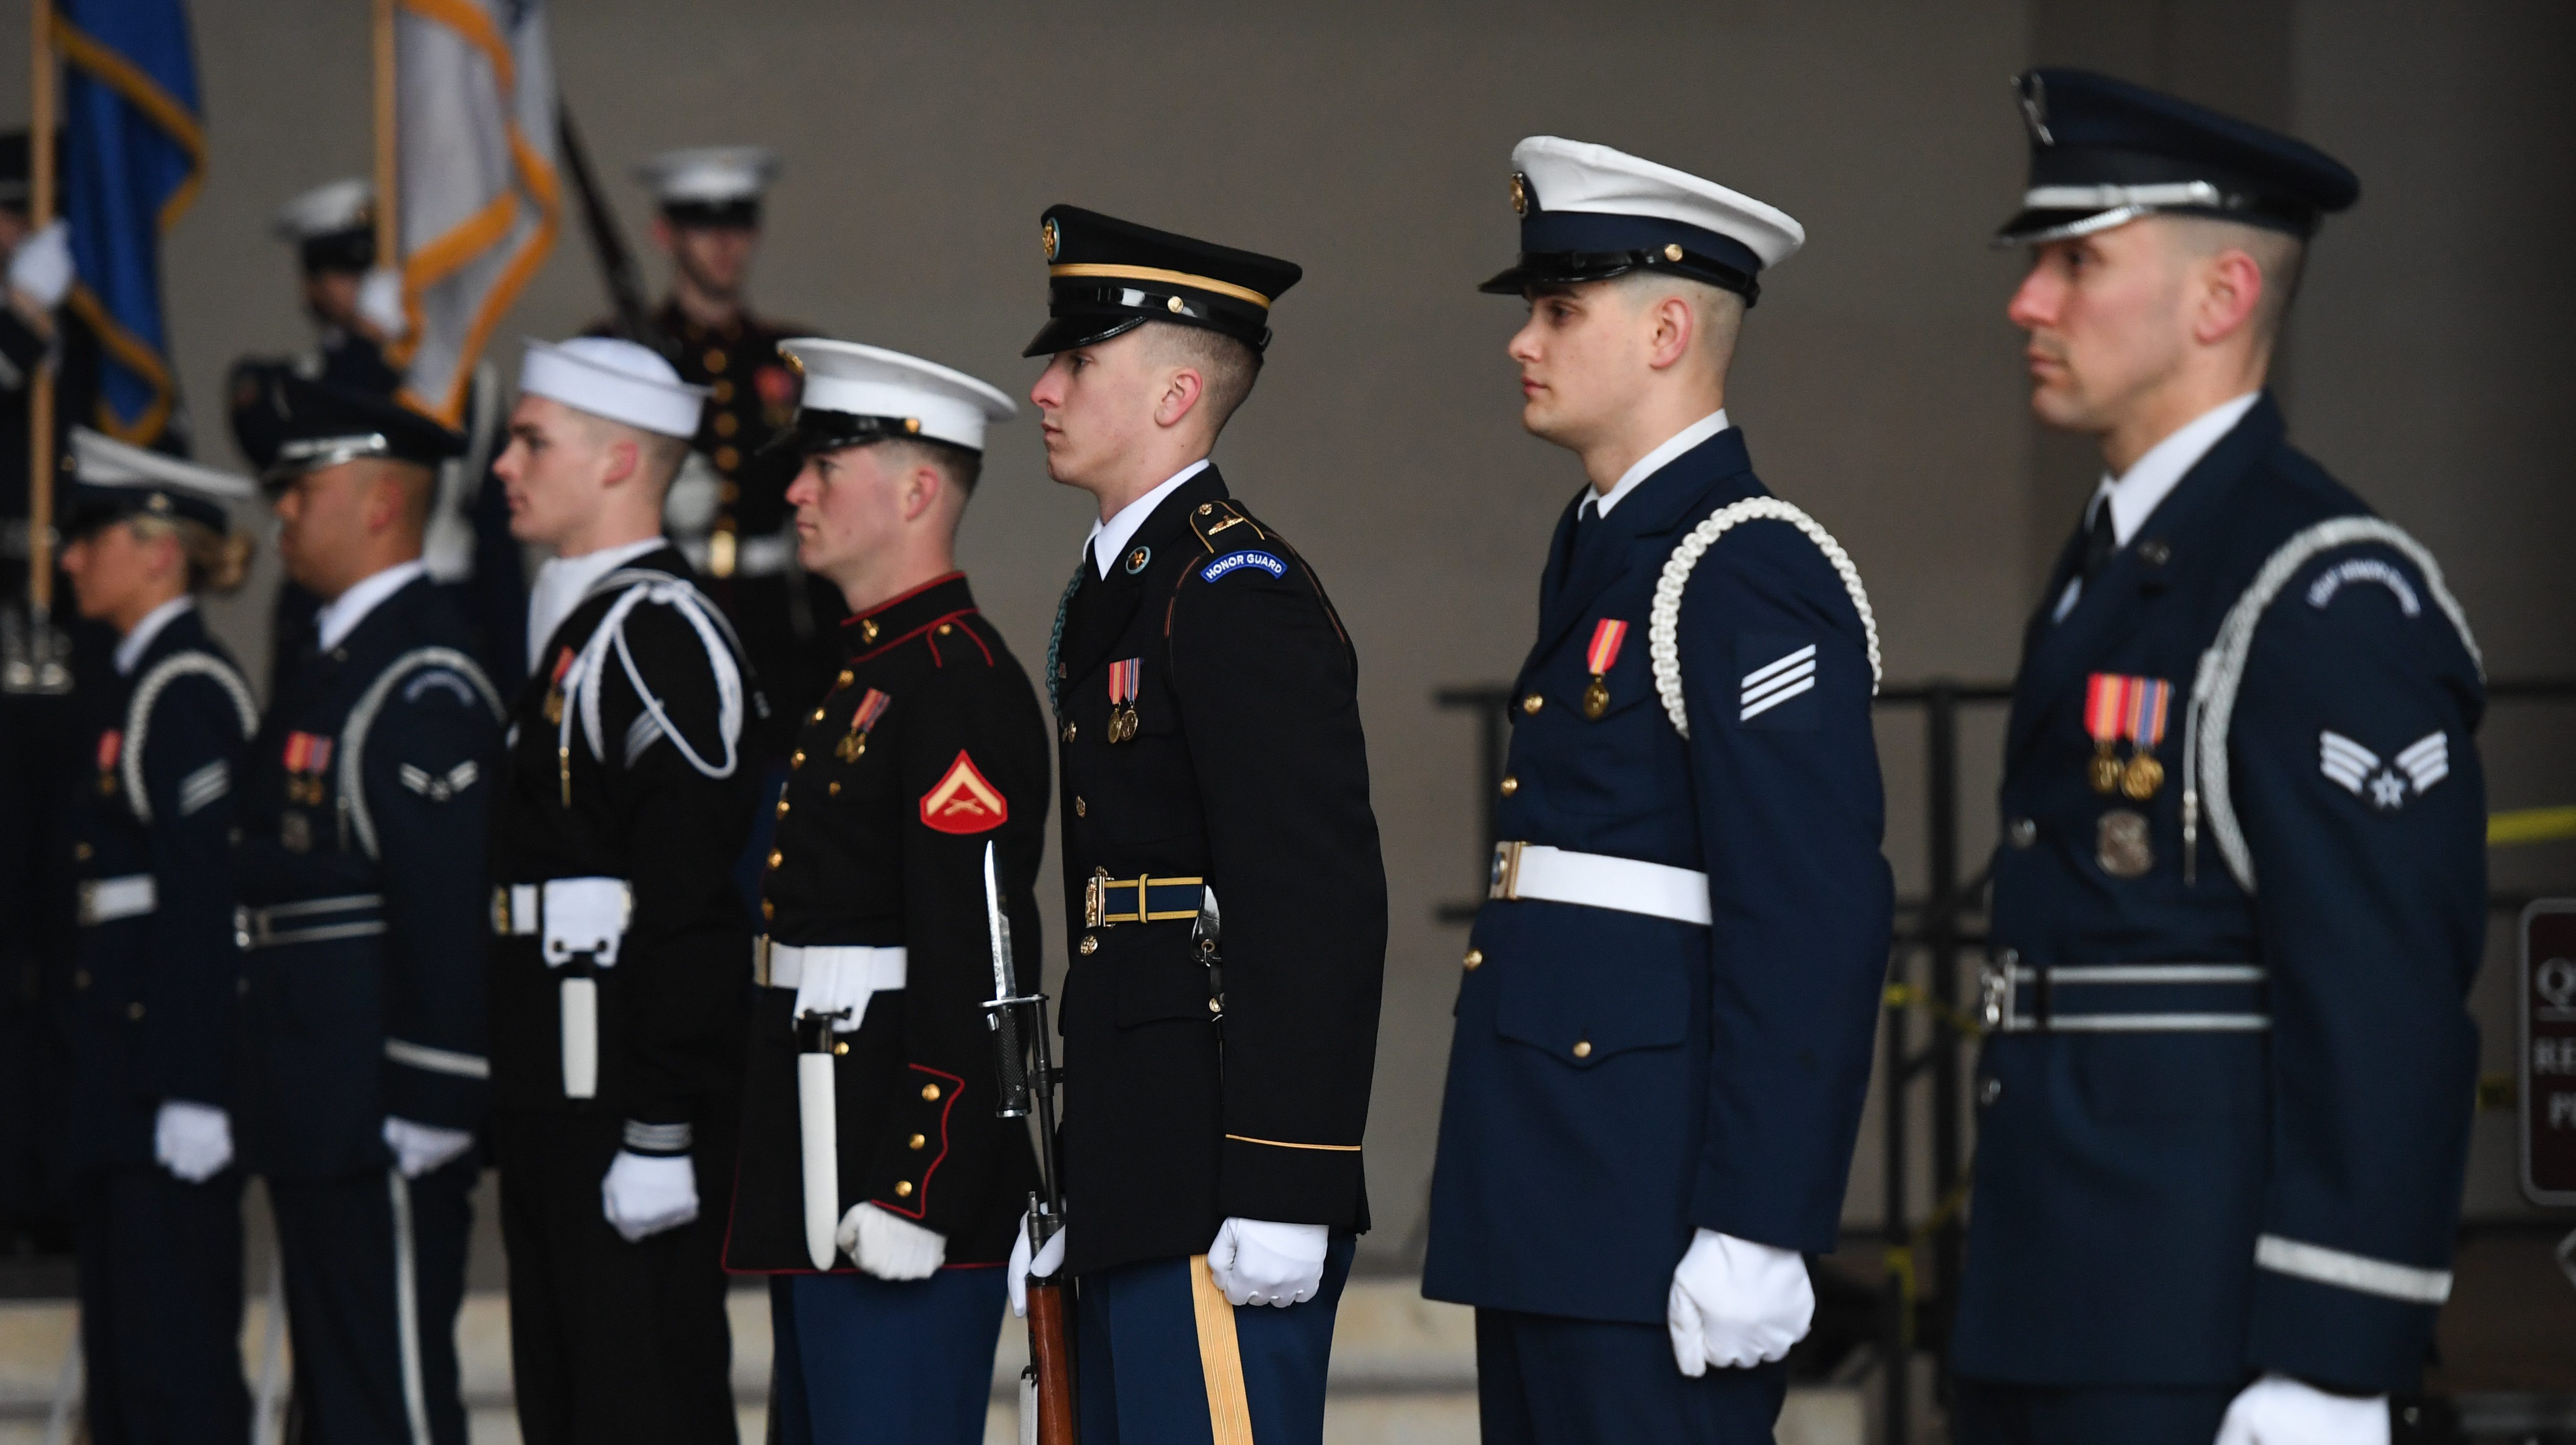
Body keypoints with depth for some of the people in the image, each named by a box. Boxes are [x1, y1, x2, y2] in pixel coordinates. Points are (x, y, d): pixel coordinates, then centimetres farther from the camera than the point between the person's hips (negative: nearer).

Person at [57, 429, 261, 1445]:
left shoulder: (190, 694, -12)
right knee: (120, 1354, 11)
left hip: (175, 1050, -10)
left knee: (176, 1343, -8)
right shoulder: (134, 692, 17)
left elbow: (206, 899, -18)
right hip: (122, 1068, 10)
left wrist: (192, 1093, -21)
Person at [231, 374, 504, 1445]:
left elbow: (448, 908, -20)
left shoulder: (426, 683, -15)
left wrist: (428, 1111, -23)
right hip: (318, 1122, 10)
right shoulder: (331, 663, 17)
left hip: (383, 1126, -10)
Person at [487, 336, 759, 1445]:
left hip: (628, 1104, -11)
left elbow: (690, 907, -20)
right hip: (558, 1106, 11)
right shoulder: (573, 628, 19)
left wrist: (661, 1136, -23)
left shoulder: (660, 635, -13)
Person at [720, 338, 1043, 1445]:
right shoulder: (865, 669, 17)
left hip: (909, 1158, -11)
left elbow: (975, 960, -20)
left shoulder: (959, 684, -14)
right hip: (820, 1184, 11)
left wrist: (915, 1192, -24)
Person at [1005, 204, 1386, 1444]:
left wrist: (1280, 1196, -23)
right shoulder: (1109, 593, 18)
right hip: (1133, 1195, 10)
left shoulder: (1241, 595, -13)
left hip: (1217, 1195, -10)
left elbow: (1320, 910, -19)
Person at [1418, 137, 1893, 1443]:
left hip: (1655, 1218, -10)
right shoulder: (1599, 552, 17)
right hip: (1551, 1212, 10)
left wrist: (1756, 1235, -23)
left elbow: (1813, 925, -19)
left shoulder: (1752, 576, -13)